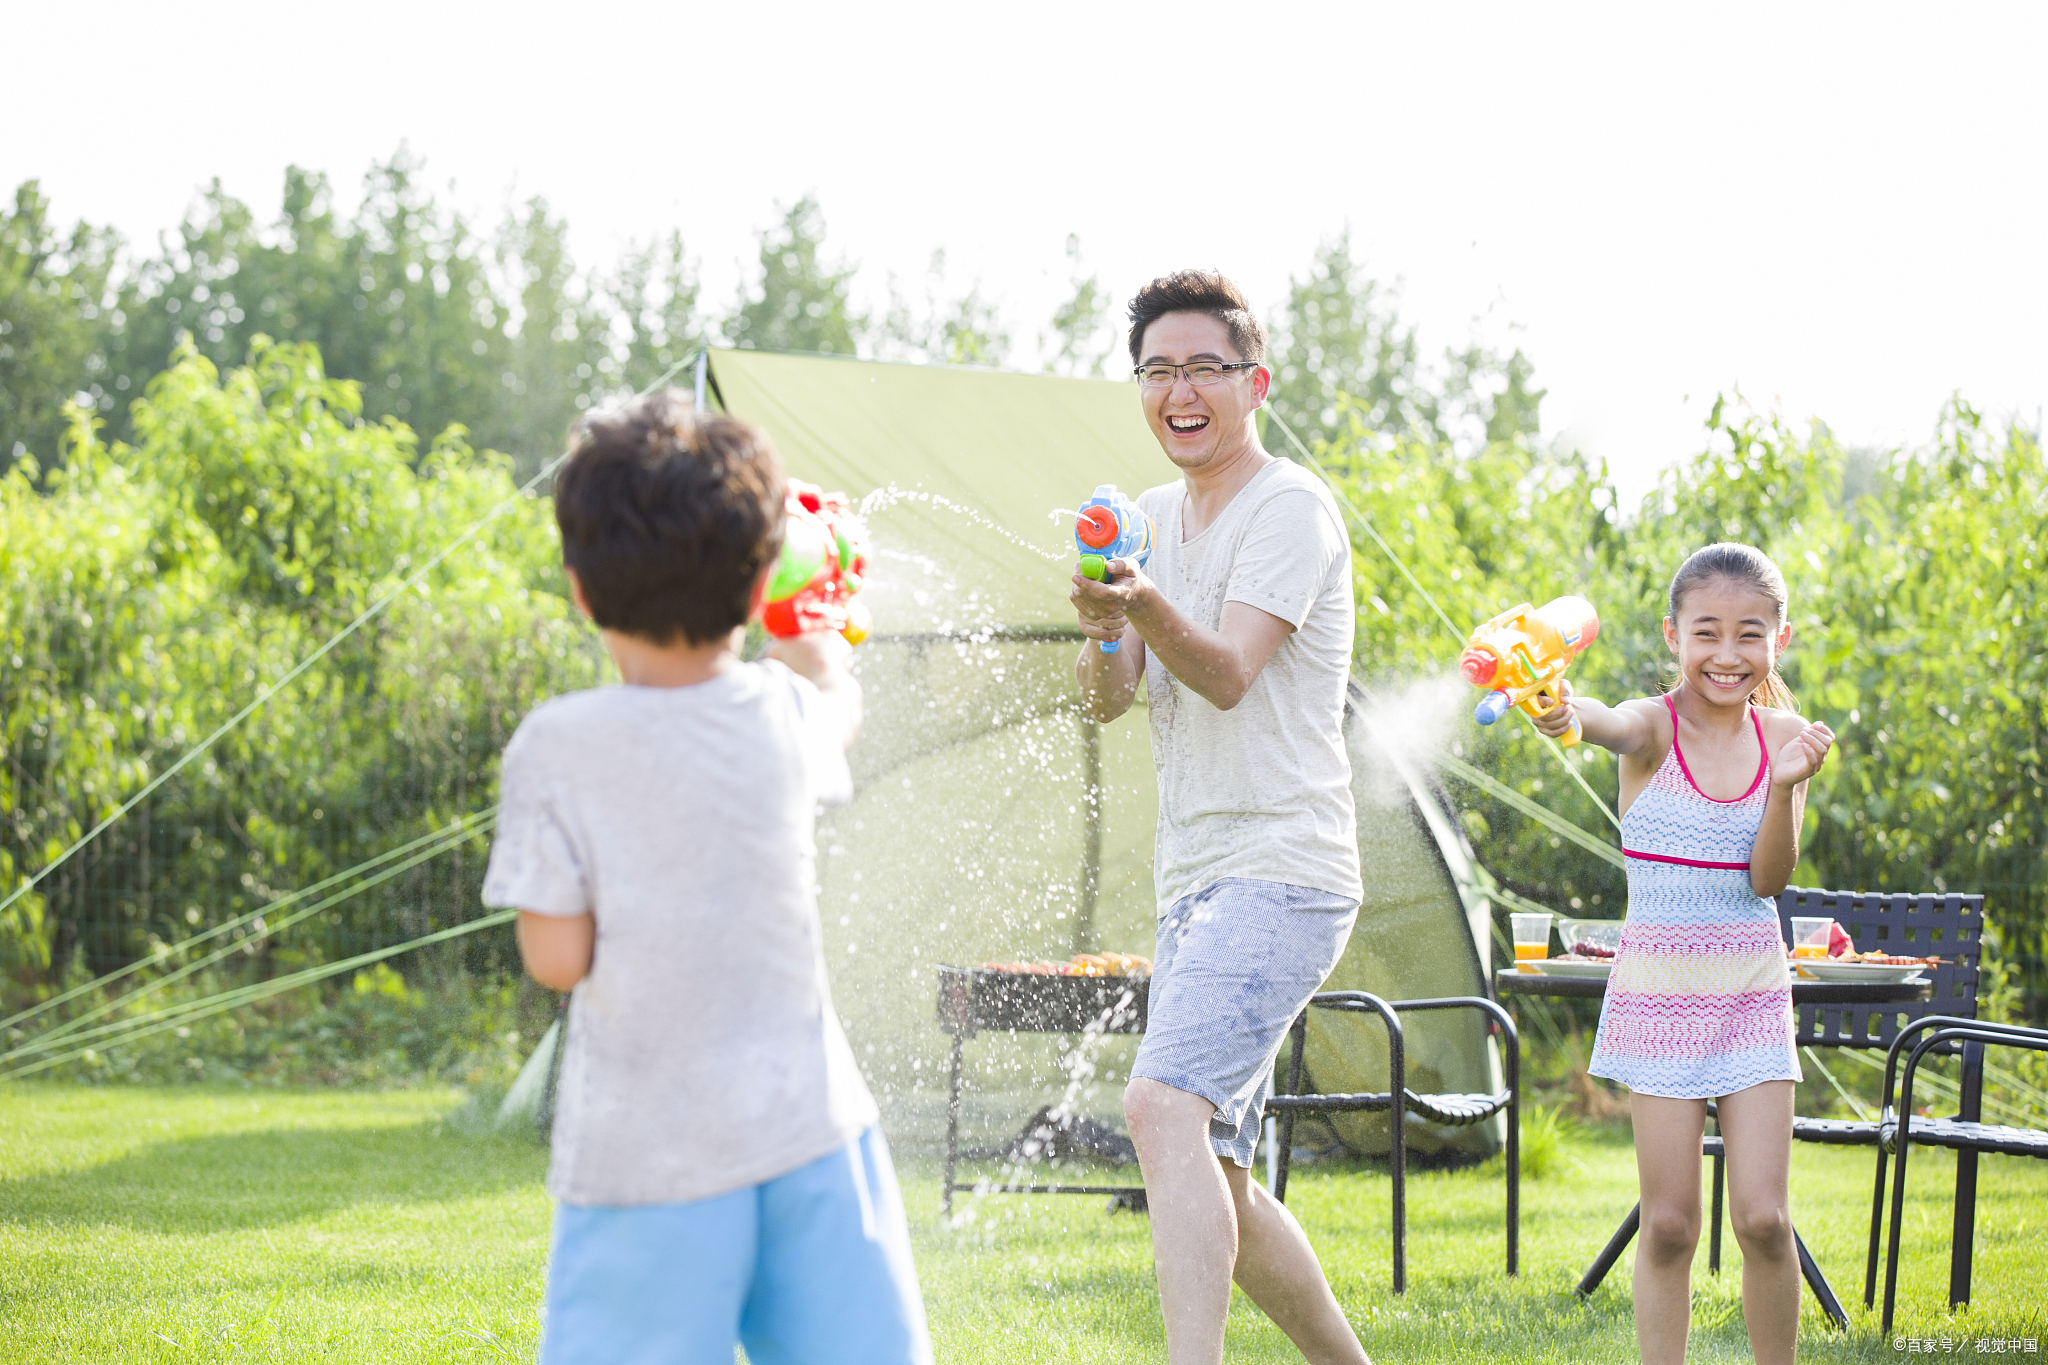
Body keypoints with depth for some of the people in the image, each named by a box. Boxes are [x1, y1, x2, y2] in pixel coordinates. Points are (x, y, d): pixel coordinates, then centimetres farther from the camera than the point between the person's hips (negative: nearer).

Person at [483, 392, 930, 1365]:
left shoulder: (557, 747, -11)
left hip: (648, 1157, -3)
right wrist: (809, 647, 51)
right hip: (810, 1130, 3)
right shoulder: (787, 716, 2)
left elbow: (556, 958, -9)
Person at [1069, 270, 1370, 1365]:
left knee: (1164, 1102, -28)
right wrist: (1102, 631, -13)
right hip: (1195, 884, 9)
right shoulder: (1153, 517, 15)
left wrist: (1146, 606, -40)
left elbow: (1228, 673, -21)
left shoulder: (1290, 508, -7)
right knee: (1213, 1177, 11)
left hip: (1283, 871, -9)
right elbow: (1108, 700, 9)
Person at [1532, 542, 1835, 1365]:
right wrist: (1565, 712, -59)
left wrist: (1785, 787, -22)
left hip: (1751, 995, 2)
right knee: (1669, 1225, 0)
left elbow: (1769, 880, -6)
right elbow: (1615, 723, -35)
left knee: (1764, 1218, -3)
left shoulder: (1784, 737, 1)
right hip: (1658, 994, -2)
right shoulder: (1656, 728, -9)